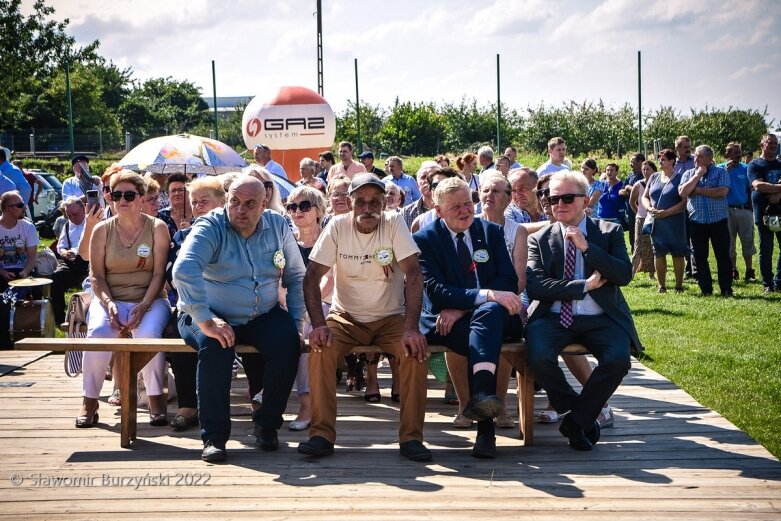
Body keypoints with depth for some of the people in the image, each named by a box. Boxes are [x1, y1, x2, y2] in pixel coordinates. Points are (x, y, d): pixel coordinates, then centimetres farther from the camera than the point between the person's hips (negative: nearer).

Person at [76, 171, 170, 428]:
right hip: (110, 298, 1)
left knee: (149, 333, -33)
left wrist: (143, 306, -17)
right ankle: (90, 401, -16)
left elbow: (159, 274, -3)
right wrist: (108, 304, -15)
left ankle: (156, 399, -16)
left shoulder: (157, 228, 2)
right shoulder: (102, 230, 7)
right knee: (97, 332, -30)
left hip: (149, 299, -1)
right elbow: (96, 276, 4)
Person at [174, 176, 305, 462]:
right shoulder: (210, 228, -13)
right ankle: (214, 436, -22)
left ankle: (267, 423, -5)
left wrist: (296, 323, 0)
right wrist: (205, 322, -37)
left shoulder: (278, 227, 3)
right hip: (213, 316, -3)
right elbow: (184, 271, -30)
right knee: (215, 346, -35)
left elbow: (296, 277, 11)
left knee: (287, 343, -26)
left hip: (263, 317, 4)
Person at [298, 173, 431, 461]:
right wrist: (319, 324, -26)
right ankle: (322, 434, -20)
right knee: (320, 347, -28)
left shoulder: (394, 223, -12)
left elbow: (413, 275, -17)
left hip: (391, 317, 0)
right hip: (347, 317, 0)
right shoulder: (338, 227, -10)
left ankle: (411, 436, -16)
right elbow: (312, 277, -11)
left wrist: (411, 328, -28)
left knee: (415, 350, -28)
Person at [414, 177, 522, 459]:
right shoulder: (425, 239, 2)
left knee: (489, 313, -37)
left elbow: (509, 281, 2)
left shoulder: (492, 231, 12)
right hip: (445, 322, -2)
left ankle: (481, 396, -55)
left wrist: (461, 308, -12)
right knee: (484, 343, -35)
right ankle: (485, 428, -41)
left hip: (492, 313, 2)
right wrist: (486, 294, -26)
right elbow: (435, 291, -11)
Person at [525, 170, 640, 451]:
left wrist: (587, 247, -12)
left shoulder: (610, 232, 10)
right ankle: (583, 417, -4)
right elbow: (535, 287, -4)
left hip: (600, 320, 0)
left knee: (618, 359, -30)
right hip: (554, 318, 0)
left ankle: (577, 418, -4)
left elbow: (624, 275, -5)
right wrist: (585, 285, -9)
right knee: (539, 356, -31)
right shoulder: (539, 239, 10)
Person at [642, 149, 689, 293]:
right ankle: (661, 285, 12)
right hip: (656, 223, 4)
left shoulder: (679, 178, -4)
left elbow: (684, 201, -11)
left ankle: (679, 285, 9)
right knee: (658, 253, 4)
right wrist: (650, 208, -6)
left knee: (677, 254, 0)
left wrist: (666, 212, -19)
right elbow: (644, 197, 15)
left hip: (674, 223, -4)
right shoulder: (654, 177, 12)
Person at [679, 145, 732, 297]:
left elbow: (722, 192, -16)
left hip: (718, 221, -3)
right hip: (696, 222, 3)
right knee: (700, 257, 6)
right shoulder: (689, 174, 10)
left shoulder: (720, 172, 1)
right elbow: (682, 192, -7)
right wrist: (697, 176, -9)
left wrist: (698, 190, -10)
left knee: (723, 256, 0)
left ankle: (726, 289, 5)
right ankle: (706, 289, 14)